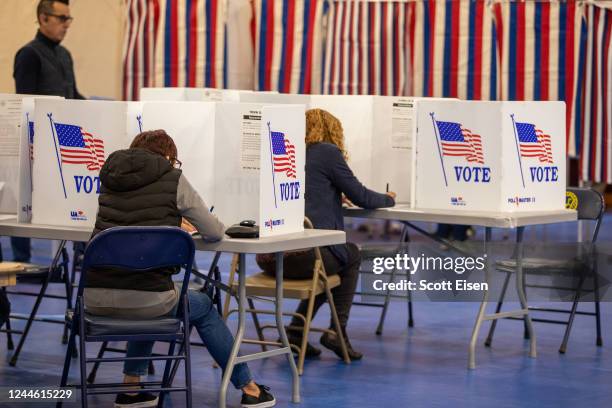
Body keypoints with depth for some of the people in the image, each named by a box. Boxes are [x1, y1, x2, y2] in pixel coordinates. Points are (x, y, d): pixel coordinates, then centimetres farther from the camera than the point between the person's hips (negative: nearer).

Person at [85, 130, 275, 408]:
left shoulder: (109, 177, 16)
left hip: (96, 298, 5)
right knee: (203, 307, 28)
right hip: (146, 297, -4)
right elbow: (215, 233, 8)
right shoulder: (173, 179, 3)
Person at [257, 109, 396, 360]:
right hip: (304, 255, -6)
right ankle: (337, 331, 18)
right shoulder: (327, 152, 0)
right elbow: (361, 197, 6)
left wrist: (333, 197, 40)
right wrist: (388, 199, 26)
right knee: (352, 255, 26)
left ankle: (295, 330, 22)